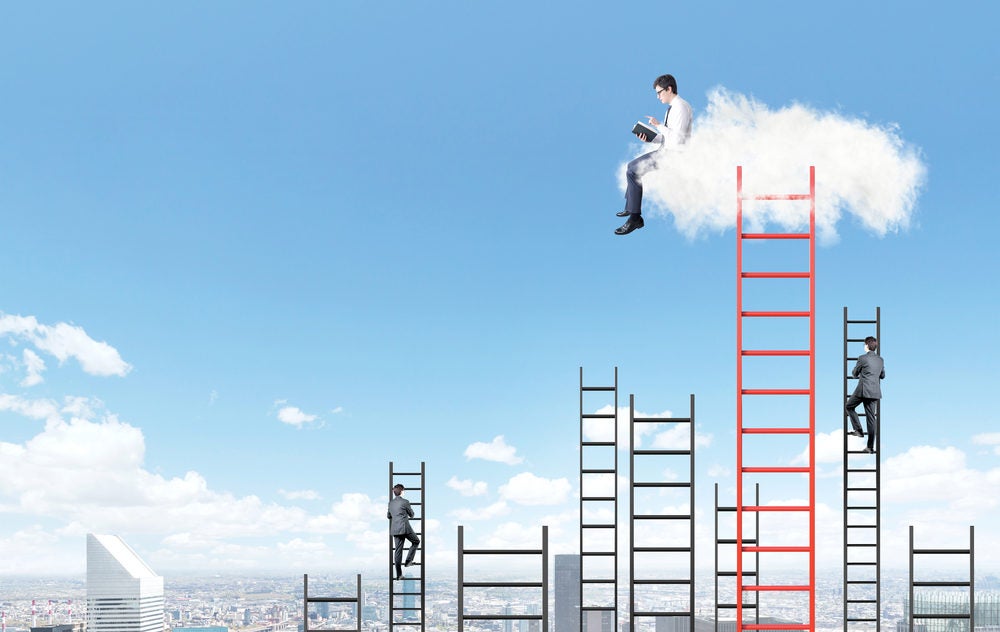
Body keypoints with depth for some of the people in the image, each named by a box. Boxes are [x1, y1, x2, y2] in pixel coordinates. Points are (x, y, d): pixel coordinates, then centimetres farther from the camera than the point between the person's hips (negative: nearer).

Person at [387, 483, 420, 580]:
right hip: (405, 528, -5)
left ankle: (399, 574, 3)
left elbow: (388, 516, 23)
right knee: (416, 541, 20)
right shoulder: (405, 502, -8)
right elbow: (411, 514, 4)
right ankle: (408, 561, 8)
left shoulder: (391, 503, 9)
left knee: (398, 550, 5)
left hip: (395, 529, 5)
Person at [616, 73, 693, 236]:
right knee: (632, 166, 18)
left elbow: (677, 138, -26)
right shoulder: (672, 107, 13)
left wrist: (658, 125, -18)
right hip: (665, 151, 10)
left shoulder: (681, 107, -18)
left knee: (634, 172, -17)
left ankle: (635, 218, -14)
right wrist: (649, 138, 1)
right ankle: (630, 207, 28)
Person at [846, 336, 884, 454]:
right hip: (875, 391, 5)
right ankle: (871, 447, 4)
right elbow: (882, 376, 22)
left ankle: (858, 430, 8)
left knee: (849, 406, 19)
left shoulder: (862, 358, -7)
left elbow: (855, 373, 6)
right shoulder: (880, 360, 10)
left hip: (863, 390, -5)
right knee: (871, 417, 5)